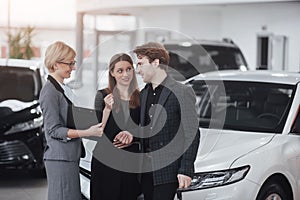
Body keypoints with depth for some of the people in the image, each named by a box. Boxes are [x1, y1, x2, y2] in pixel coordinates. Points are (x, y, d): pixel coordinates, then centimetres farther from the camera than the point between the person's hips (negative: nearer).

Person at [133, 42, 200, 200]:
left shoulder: (182, 92, -8)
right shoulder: (143, 94, 15)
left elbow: (192, 134, -11)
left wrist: (186, 170, -15)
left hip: (168, 170, -7)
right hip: (147, 171, 7)